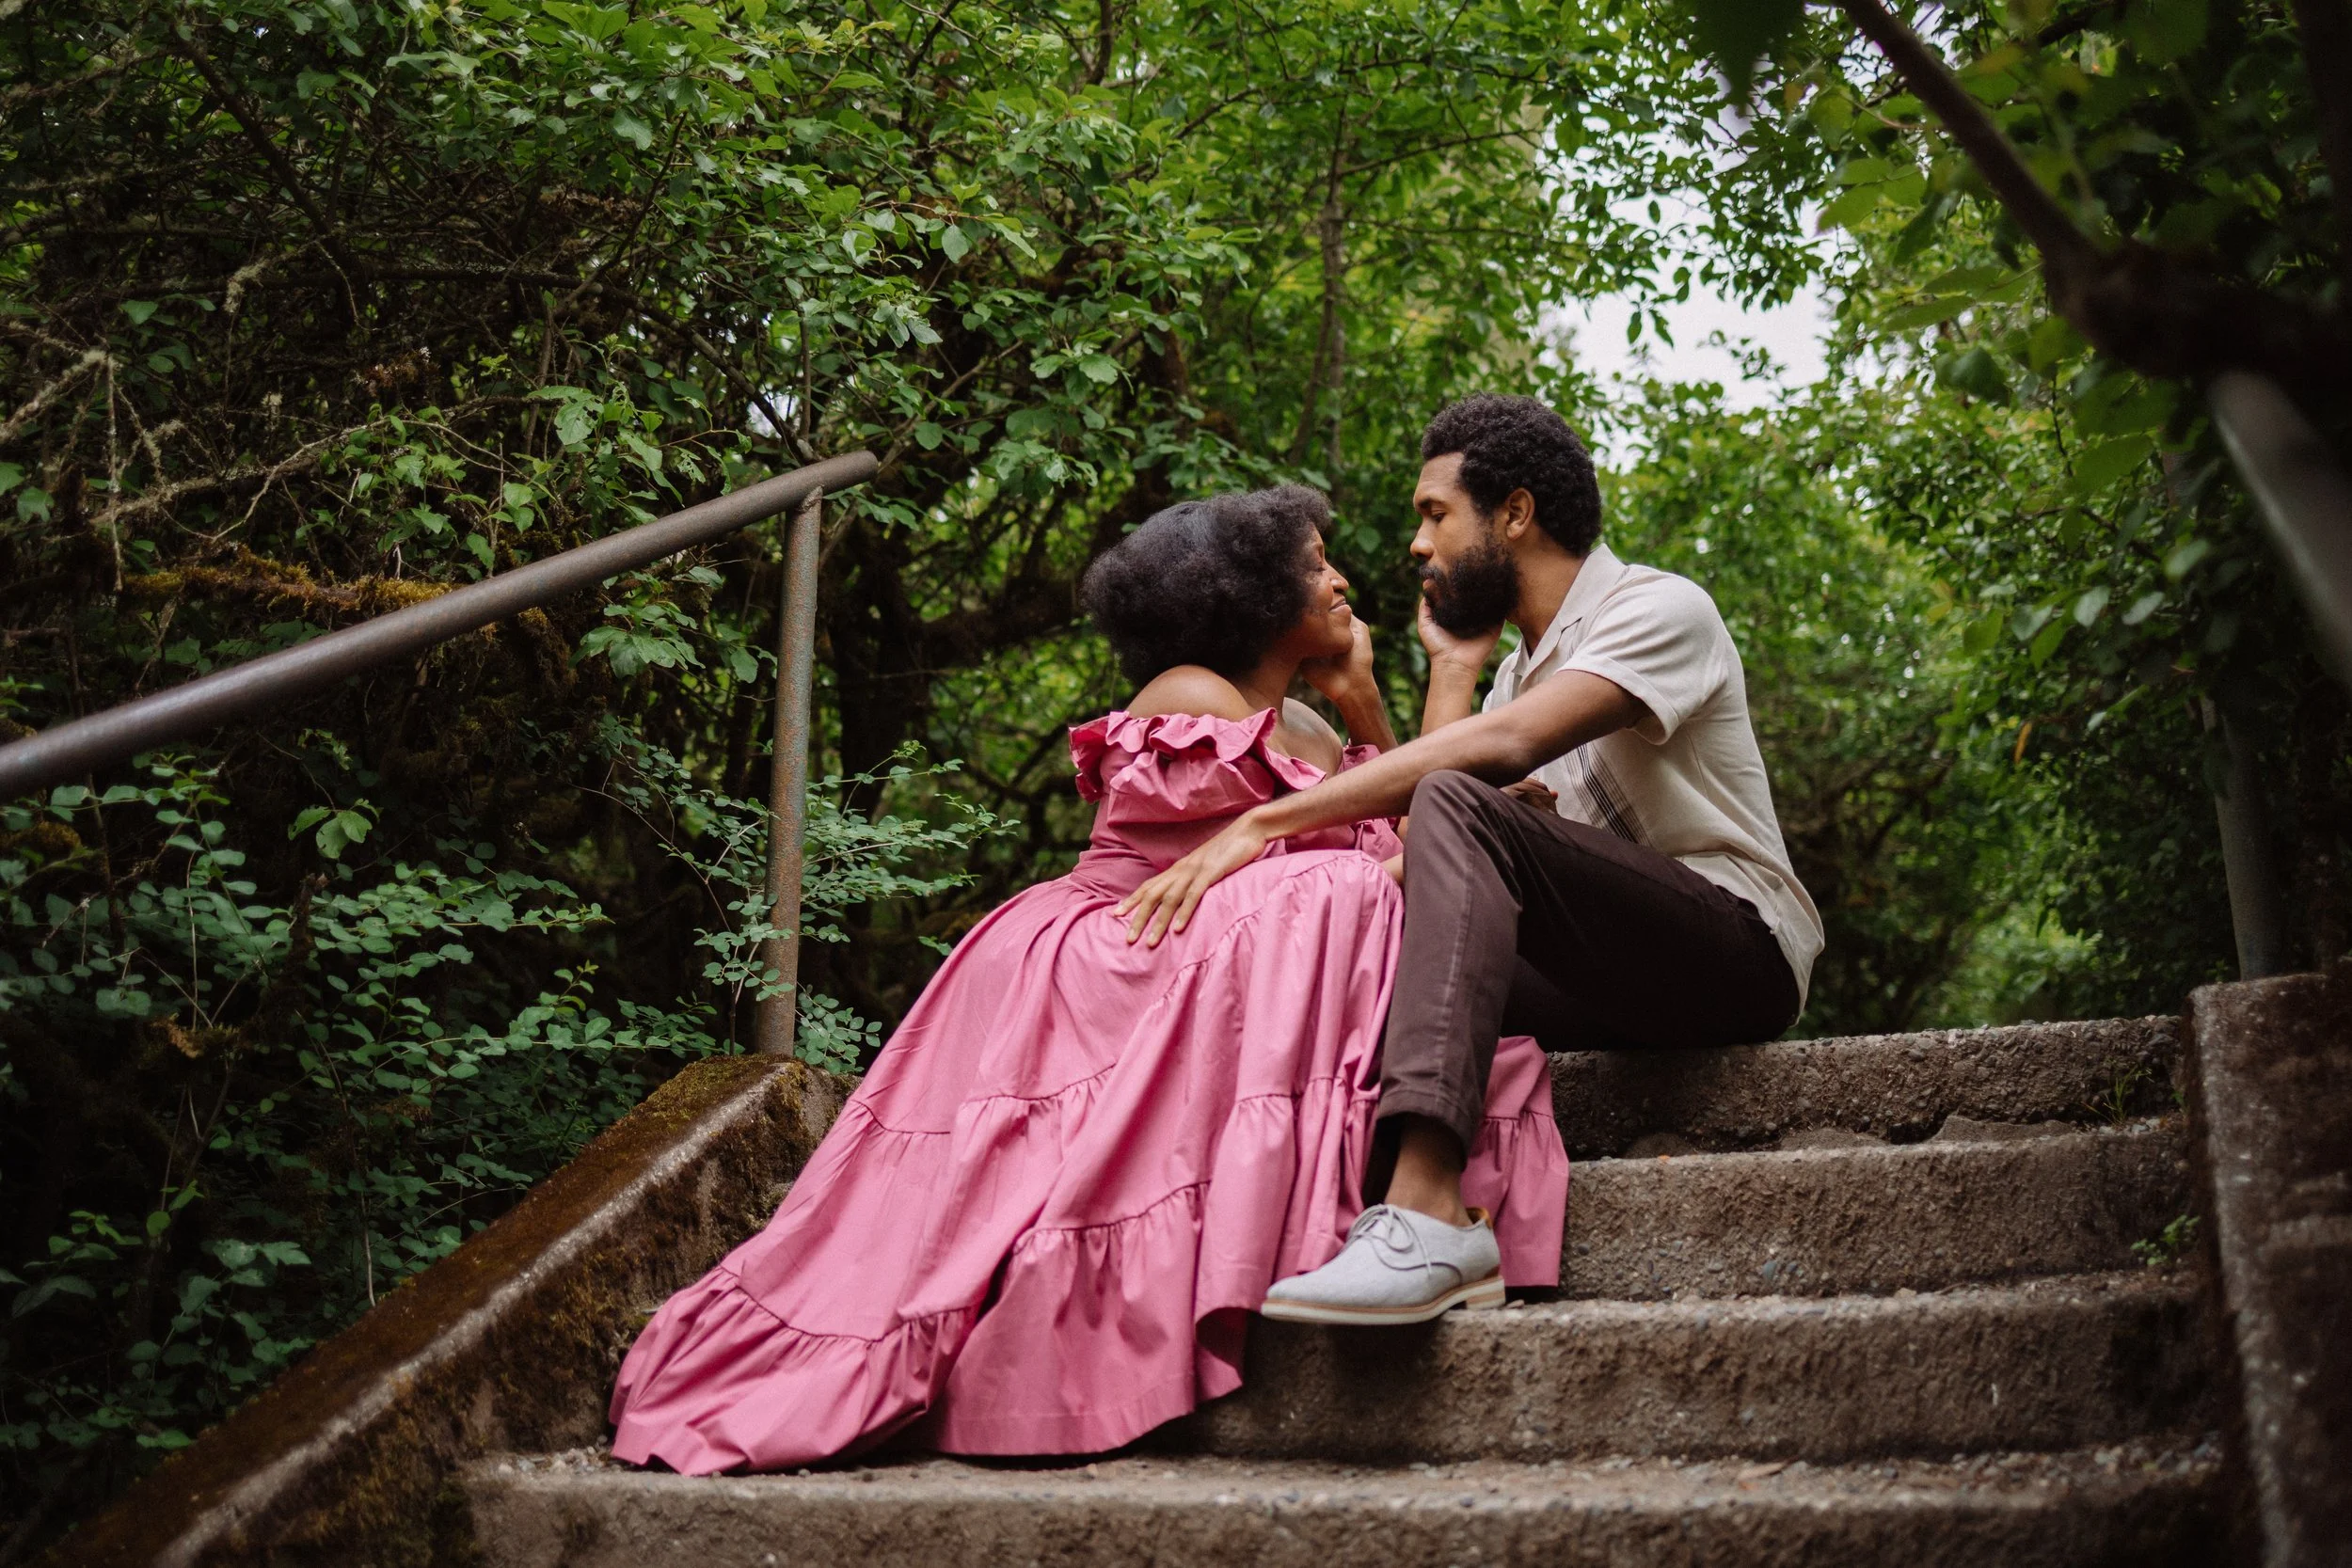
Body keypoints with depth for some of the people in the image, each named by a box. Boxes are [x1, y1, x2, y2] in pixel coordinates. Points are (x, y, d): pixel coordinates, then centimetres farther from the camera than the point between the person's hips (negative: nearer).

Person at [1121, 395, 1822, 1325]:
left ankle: (1425, 1213, -45)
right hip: (1620, 980, 8)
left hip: (1740, 946, -8)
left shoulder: (1660, 609, -5)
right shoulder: (1520, 667, 19)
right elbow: (1414, 842, 4)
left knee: (1460, 810, -29)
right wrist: (1452, 663, 7)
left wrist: (1261, 823, -28)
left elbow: (1504, 748, -25)